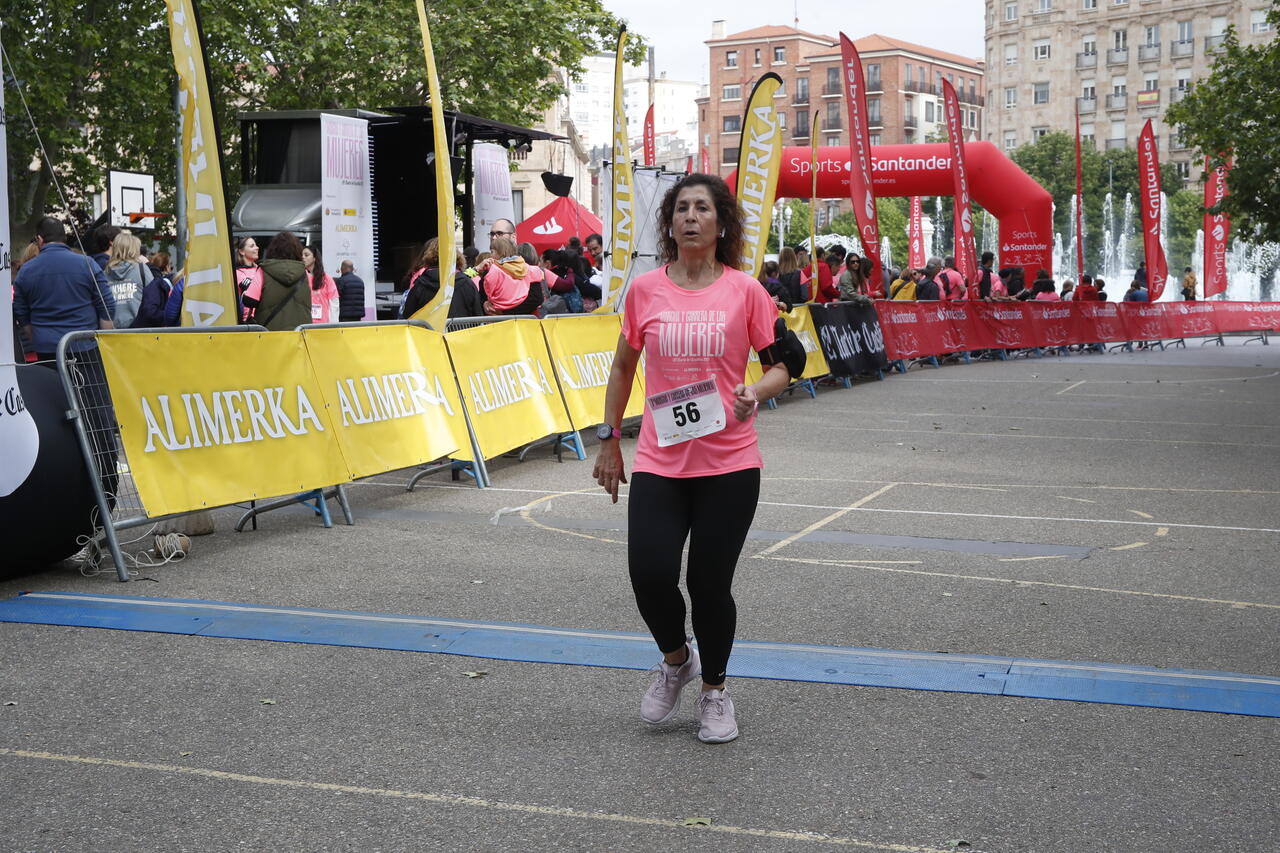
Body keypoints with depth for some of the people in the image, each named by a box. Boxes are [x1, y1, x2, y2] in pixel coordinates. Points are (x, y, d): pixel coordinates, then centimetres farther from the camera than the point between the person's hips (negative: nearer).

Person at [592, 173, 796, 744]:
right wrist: (609, 440, 14)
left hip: (729, 463, -1)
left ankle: (714, 689, 29)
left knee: (710, 584, 3)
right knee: (650, 575, -9)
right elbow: (623, 369, 15)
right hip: (658, 462, 1)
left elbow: (780, 365, 5)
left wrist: (758, 392, -17)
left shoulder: (744, 290, -1)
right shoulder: (644, 290, 4)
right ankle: (676, 660, 25)